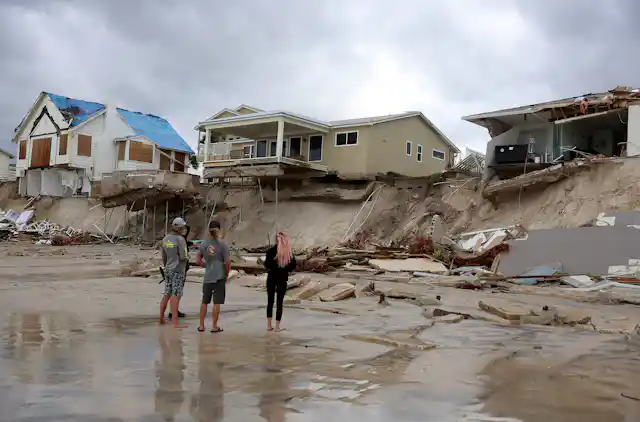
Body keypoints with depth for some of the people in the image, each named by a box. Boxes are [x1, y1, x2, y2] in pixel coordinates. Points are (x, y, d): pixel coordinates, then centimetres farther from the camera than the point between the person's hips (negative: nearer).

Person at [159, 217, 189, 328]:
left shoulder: (166, 239, 7)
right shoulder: (180, 239, -16)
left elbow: (164, 257, 13)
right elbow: (183, 257, -18)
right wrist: (187, 256, 6)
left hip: (169, 270, 7)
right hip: (178, 271, -7)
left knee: (167, 294, 15)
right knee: (176, 295, -8)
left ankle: (161, 318, 20)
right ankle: (175, 322, -9)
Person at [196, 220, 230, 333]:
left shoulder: (204, 244, 2)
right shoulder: (222, 244, -8)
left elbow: (198, 261, 5)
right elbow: (228, 262, -11)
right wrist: (226, 274, 3)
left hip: (207, 277, 4)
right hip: (219, 277, -3)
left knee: (204, 302, 14)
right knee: (216, 303, 3)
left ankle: (201, 325, 20)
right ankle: (214, 327, 8)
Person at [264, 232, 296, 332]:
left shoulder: (271, 250, -11)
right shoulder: (289, 252, -5)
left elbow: (266, 264, -12)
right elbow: (293, 266, -1)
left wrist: (272, 268, 7)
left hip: (271, 278, -1)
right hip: (283, 279, 1)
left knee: (270, 301, 12)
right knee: (279, 303, 7)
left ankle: (269, 325, 12)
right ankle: (277, 326, 6)